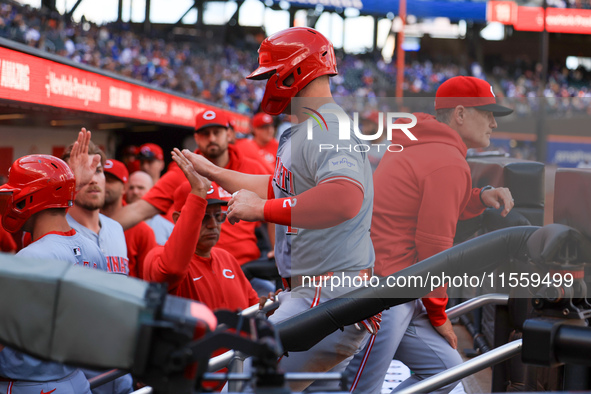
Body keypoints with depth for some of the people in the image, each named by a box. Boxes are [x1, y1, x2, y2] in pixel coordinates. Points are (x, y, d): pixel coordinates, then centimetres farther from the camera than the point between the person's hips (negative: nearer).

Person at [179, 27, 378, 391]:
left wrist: (262, 209, -29)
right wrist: (212, 172, 37)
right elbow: (277, 187, 33)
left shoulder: (327, 129, -17)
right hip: (310, 292, 11)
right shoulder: (305, 131, 18)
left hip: (332, 300, -11)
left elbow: (346, 199, -36)